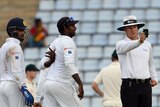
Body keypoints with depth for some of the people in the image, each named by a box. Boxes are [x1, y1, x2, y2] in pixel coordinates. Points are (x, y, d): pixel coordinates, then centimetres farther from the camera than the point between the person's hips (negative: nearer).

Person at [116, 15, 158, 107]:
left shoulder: (147, 44, 15)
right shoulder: (121, 44, 1)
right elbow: (125, 47, -25)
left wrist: (154, 78, 8)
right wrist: (139, 42, -43)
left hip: (146, 85, 4)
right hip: (129, 85, -4)